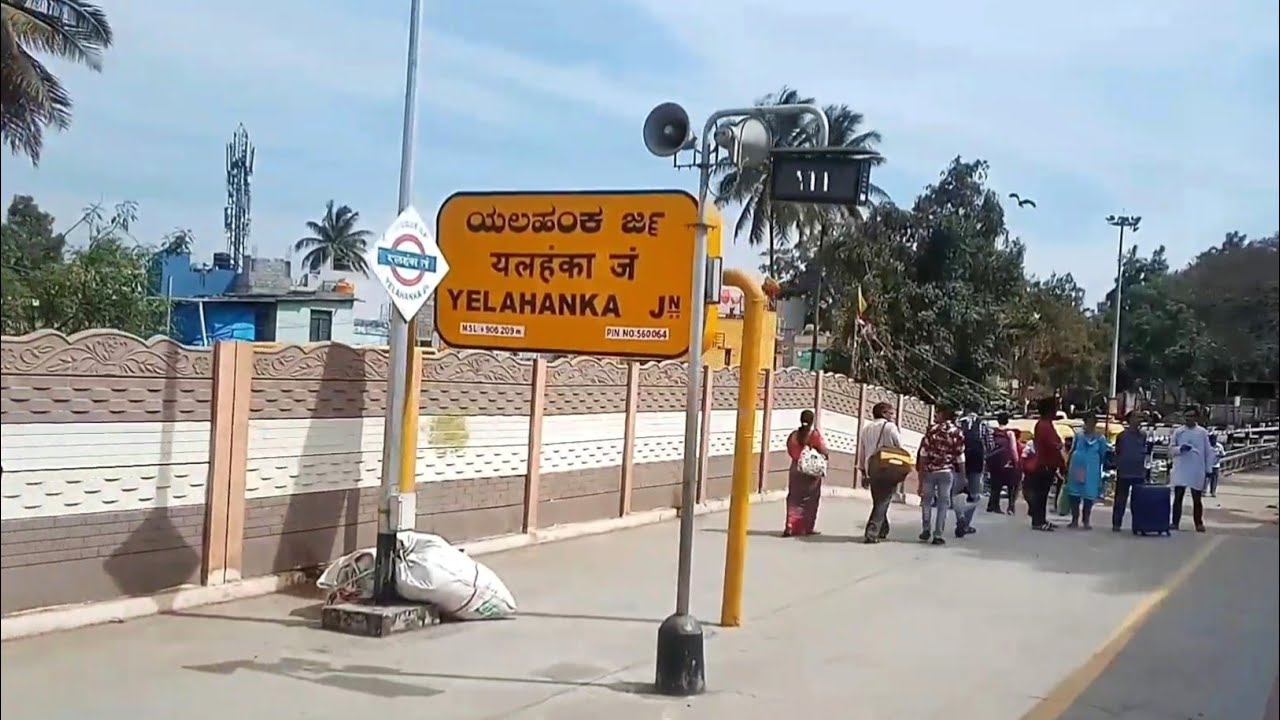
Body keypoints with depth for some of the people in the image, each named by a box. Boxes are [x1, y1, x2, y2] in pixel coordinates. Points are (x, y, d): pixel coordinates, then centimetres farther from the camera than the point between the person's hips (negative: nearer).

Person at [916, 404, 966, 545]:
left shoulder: (932, 430, -3)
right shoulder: (957, 433, 1)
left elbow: (923, 454, -5)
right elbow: (960, 458, -1)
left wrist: (921, 474, 1)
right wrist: (963, 475, 8)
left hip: (930, 470, 0)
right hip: (947, 471, 0)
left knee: (926, 500, 15)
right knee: (943, 502, 5)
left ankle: (926, 529, 7)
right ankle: (938, 535, 2)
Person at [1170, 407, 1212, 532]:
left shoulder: (1203, 433, 1)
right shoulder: (1178, 432, 3)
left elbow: (1209, 452, 3)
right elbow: (1171, 448, 4)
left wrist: (1209, 469, 0)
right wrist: (1180, 448, -17)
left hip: (1197, 470, 0)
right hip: (1180, 469, 0)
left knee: (1197, 498, 7)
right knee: (1178, 497, 2)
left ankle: (1199, 523, 17)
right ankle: (1175, 522, 7)